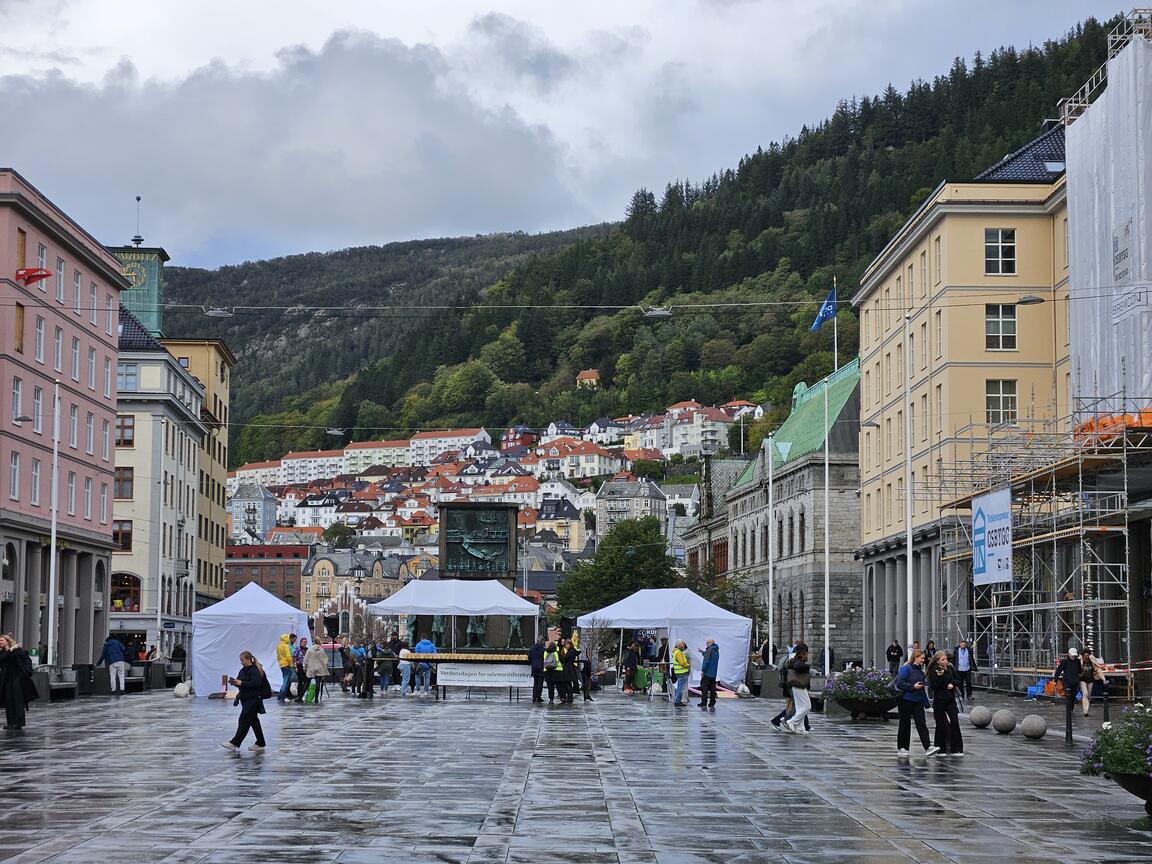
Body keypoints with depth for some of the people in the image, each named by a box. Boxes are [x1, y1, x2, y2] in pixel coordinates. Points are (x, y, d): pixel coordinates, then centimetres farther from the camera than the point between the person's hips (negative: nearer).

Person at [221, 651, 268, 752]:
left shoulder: (254, 670, -14)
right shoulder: (243, 670, 14)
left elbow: (256, 684, -25)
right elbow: (240, 681, 21)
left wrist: (241, 683, -23)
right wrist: (234, 682, -2)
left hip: (253, 699, -10)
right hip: (246, 699, 10)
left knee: (244, 721, -8)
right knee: (254, 721, 11)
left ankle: (234, 743, -7)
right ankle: (260, 744, 15)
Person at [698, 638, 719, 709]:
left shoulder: (709, 650, -13)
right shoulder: (716, 651, 14)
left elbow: (706, 661, -19)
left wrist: (702, 670, -17)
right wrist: (703, 652, 26)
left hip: (707, 672, -8)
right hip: (713, 673, 8)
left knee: (704, 687, -4)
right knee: (712, 688, 8)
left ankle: (704, 703, -8)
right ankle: (712, 703, 7)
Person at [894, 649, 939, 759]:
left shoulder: (920, 670, 12)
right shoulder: (906, 668, -11)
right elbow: (899, 683, -20)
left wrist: (925, 702, 18)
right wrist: (913, 686, -25)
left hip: (918, 701, 6)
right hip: (906, 700, -6)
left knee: (921, 724, -5)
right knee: (905, 724, 4)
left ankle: (928, 748, -14)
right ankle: (901, 748, 16)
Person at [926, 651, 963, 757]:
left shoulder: (950, 668, 4)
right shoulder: (933, 671, -7)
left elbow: (958, 680, 12)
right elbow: (933, 686, -14)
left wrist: (953, 684, -8)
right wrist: (939, 676, -26)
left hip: (950, 699, 3)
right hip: (939, 700, -3)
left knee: (954, 722, -6)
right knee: (941, 725, 2)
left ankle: (956, 749, -1)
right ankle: (941, 749, 13)